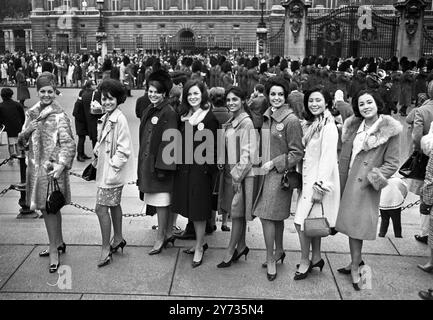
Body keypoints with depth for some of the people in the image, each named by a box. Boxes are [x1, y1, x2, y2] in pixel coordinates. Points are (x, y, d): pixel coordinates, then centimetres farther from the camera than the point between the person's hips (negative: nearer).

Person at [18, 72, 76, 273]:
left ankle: (54, 251, 8)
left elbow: (68, 143, -16)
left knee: (49, 207, -3)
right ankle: (58, 242, 32)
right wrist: (27, 131, -8)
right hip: (35, 166, 6)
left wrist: (62, 164, -29)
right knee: (48, 207, 16)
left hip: (51, 167, -6)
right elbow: (21, 141, 14)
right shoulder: (31, 113, 10)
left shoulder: (59, 116, -10)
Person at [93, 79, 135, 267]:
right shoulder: (106, 118, 9)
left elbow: (124, 149, -21)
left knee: (101, 207, -7)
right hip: (105, 169, 9)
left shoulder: (120, 119, -19)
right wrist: (97, 153, 5)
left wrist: (113, 167, -21)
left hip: (113, 171, -9)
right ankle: (118, 239, 35)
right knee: (114, 204, 20)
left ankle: (106, 248, 4)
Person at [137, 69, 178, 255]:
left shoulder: (169, 113, -12)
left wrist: (162, 166, -19)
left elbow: (169, 141, -17)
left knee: (161, 201, 0)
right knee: (160, 201, 14)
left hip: (160, 162, -8)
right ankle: (168, 233, 26)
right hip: (148, 162, 8)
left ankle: (161, 237, 10)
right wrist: (142, 162, 15)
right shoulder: (148, 111, 12)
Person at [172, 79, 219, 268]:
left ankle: (199, 248, 15)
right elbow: (179, 143, 12)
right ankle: (200, 242, 28)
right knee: (189, 207, 12)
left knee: (198, 209, 1)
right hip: (184, 167, 6)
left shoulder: (210, 117, -8)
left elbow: (213, 147, -10)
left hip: (201, 169, -6)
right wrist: (177, 164, 4)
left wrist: (209, 168, -15)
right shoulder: (184, 116, 10)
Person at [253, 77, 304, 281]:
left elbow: (297, 153, -12)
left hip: (280, 173, -7)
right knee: (276, 216, 18)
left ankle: (270, 260, 8)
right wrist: (262, 163, 9)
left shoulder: (291, 120, -13)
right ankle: (279, 251, 34)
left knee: (267, 216, -6)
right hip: (266, 172, 7)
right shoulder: (267, 117, 7)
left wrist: (273, 163, -13)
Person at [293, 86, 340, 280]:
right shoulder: (312, 124, 12)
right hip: (308, 178, 8)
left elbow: (328, 157, -19)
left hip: (319, 179, -8)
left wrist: (319, 185, -21)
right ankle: (316, 258, 27)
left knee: (302, 222, -5)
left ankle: (305, 262, 9)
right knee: (312, 221, 14)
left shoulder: (328, 126, -14)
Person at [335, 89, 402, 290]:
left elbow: (392, 164, -7)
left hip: (366, 186, -5)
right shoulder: (353, 127, 8)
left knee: (356, 225, -1)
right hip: (348, 182, 5)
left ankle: (355, 268, 13)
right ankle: (357, 261, 30)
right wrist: (340, 182, 10)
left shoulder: (390, 130, -8)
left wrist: (371, 179, -14)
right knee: (351, 223, 12)